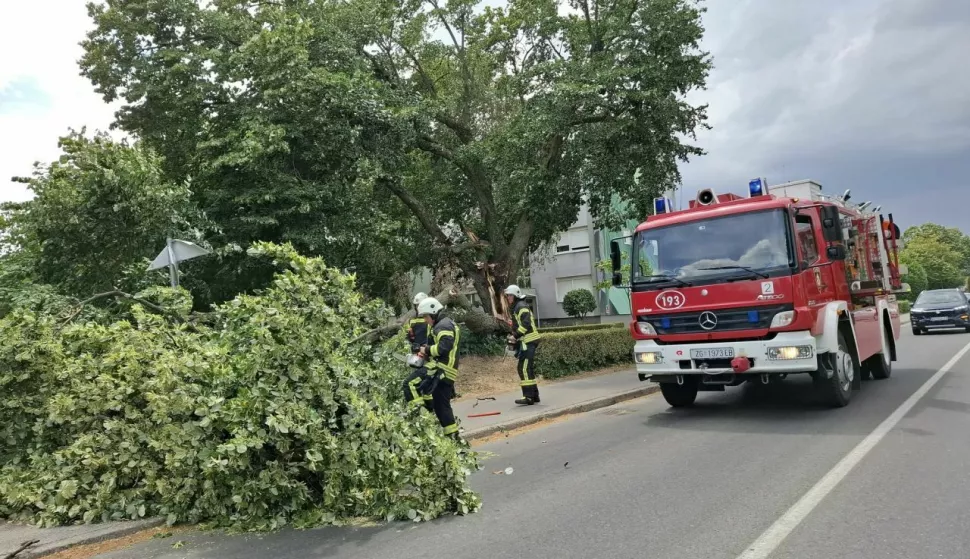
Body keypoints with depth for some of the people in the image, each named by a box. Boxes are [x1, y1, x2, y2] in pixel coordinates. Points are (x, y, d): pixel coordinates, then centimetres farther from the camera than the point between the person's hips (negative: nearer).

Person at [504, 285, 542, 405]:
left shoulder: (521, 307, -11)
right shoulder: (516, 308, 21)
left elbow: (526, 324, -22)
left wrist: (515, 336, -21)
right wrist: (514, 337, 13)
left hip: (528, 342, -11)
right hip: (525, 342, 11)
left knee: (524, 369, -13)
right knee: (528, 369, 15)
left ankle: (529, 397, -13)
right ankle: (534, 395, 22)